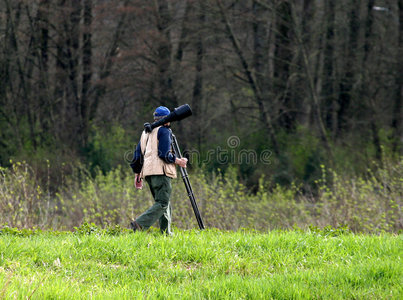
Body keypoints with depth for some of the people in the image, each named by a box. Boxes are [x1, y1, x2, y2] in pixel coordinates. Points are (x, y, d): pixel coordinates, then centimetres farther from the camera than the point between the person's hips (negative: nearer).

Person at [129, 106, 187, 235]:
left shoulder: (146, 132, 23)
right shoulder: (164, 131, -3)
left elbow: (137, 153, 22)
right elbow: (165, 154, -14)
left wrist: (137, 175, 23)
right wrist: (179, 161, -1)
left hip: (147, 172, 9)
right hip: (160, 171, -9)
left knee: (164, 203, 13)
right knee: (162, 203, -12)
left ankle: (166, 233, 7)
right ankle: (139, 224, -26)